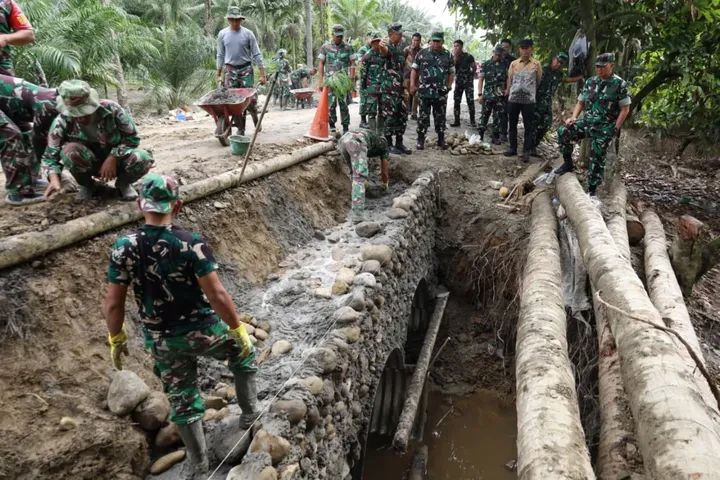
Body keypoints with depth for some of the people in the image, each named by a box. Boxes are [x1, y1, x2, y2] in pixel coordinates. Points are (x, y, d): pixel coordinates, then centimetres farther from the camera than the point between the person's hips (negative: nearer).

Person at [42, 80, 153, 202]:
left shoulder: (111, 109, -24)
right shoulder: (62, 122, -20)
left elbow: (132, 137, -14)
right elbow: (50, 155, -12)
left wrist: (112, 158, -27)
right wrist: (54, 180, -32)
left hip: (116, 159, -1)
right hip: (89, 164, 1)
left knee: (143, 159, -33)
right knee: (70, 151, -33)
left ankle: (123, 183, 2)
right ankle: (86, 185, -2)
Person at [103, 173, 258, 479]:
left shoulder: (123, 248, -11)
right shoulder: (191, 244, -21)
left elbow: (113, 303, -7)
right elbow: (216, 295, -22)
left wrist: (116, 339, 9)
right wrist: (238, 328, -9)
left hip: (161, 341, 3)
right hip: (202, 330, -3)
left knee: (182, 400, 20)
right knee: (244, 353, 27)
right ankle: (249, 414, 37)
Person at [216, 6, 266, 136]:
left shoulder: (248, 34, -2)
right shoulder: (222, 34, 4)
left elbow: (256, 54, -2)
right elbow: (220, 55, 10)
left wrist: (262, 74, -8)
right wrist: (219, 75, 8)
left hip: (246, 70, -1)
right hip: (230, 71, 2)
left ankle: (255, 117, 25)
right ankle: (240, 128, 5)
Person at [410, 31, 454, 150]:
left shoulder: (448, 55, 8)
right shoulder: (422, 53, 4)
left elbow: (451, 72, 12)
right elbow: (414, 69, 6)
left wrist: (449, 86, 1)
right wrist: (412, 85, -2)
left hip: (441, 92, 1)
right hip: (425, 91, -1)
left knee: (440, 117, 8)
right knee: (423, 117, 1)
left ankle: (441, 140, 19)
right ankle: (420, 140, 10)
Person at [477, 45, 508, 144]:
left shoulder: (504, 65, 6)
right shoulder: (485, 64, 2)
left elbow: (508, 79, 11)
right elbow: (481, 80, 1)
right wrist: (480, 94, -6)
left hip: (500, 96, 2)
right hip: (487, 95, -2)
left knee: (498, 117, 5)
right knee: (484, 116, 2)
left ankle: (496, 136, 14)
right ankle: (480, 135, 12)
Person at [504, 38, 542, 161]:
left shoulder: (536, 64, 3)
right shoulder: (513, 63, 8)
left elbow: (539, 81, 8)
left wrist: (534, 92, 9)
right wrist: (508, 91, 12)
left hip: (529, 100, -2)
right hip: (513, 99, 3)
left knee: (528, 126, 1)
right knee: (512, 124, 9)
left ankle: (526, 151, 6)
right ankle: (513, 148, 21)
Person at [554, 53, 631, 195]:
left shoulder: (620, 84, -6)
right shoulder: (590, 81, 8)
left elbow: (625, 109, -5)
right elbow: (581, 102, 15)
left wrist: (615, 129, -12)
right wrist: (574, 117, -3)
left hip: (604, 128, -4)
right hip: (586, 121, 4)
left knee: (597, 159, -4)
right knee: (563, 132, -18)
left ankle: (592, 190, 9)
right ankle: (568, 163, -1)